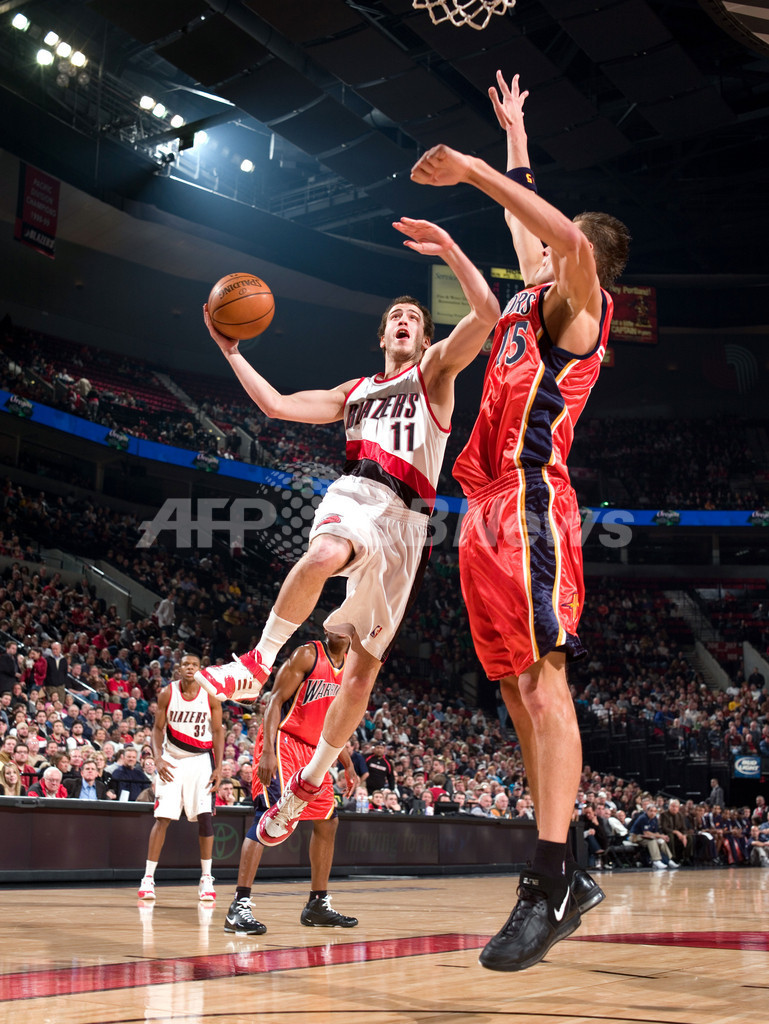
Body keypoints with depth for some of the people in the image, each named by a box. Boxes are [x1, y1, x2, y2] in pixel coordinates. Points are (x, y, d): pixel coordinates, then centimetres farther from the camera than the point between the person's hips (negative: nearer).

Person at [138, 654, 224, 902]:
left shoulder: (211, 695, -7)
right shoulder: (167, 693, -6)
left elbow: (217, 731, -1)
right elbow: (158, 728, 1)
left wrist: (219, 767, -9)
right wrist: (158, 759, -14)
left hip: (201, 760, 0)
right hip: (172, 759, 0)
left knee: (205, 815, -9)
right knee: (162, 818, -6)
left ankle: (206, 879, 1)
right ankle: (148, 878, 2)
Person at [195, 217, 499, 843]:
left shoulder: (435, 369, 17)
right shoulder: (356, 391, 29)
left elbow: (487, 313, -1)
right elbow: (278, 405, 27)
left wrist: (450, 249, -11)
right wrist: (231, 352, 23)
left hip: (404, 521, -2)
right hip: (354, 495, 2)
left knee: (365, 667, -2)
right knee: (324, 556, -40)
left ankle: (308, 785, 11)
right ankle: (257, 664, -26)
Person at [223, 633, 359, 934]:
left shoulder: (350, 667, 13)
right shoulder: (307, 655, -10)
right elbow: (275, 700, -15)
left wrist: (348, 766, 18)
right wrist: (267, 752, -25)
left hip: (313, 751, 9)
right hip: (283, 743, -9)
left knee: (327, 822, 10)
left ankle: (318, 905, 21)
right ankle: (239, 907, -22)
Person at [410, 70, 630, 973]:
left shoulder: (579, 306, 1)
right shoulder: (531, 300, 25)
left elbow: (569, 237, -22)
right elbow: (528, 227, 43)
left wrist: (473, 170, -19)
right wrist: (514, 138, 49)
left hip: (529, 503, -9)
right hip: (487, 507, 10)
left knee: (544, 680, -17)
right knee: (518, 693, 6)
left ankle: (549, 882, -22)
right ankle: (567, 877, 9)